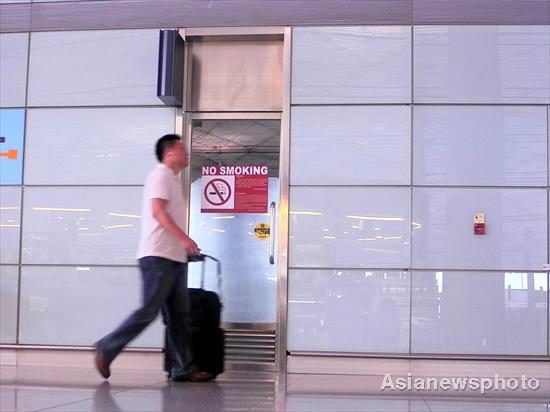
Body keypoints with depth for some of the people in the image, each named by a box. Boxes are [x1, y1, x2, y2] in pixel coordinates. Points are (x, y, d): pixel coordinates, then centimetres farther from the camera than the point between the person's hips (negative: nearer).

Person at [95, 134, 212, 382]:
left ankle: (183, 368, 5)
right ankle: (106, 349, 2)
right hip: (158, 257, -10)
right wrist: (183, 238, -26)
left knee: (178, 315, 5)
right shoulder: (161, 175, -5)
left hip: (174, 258, 10)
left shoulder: (172, 178, 24)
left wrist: (185, 247, 21)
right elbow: (158, 211, -17)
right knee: (149, 311, -10)